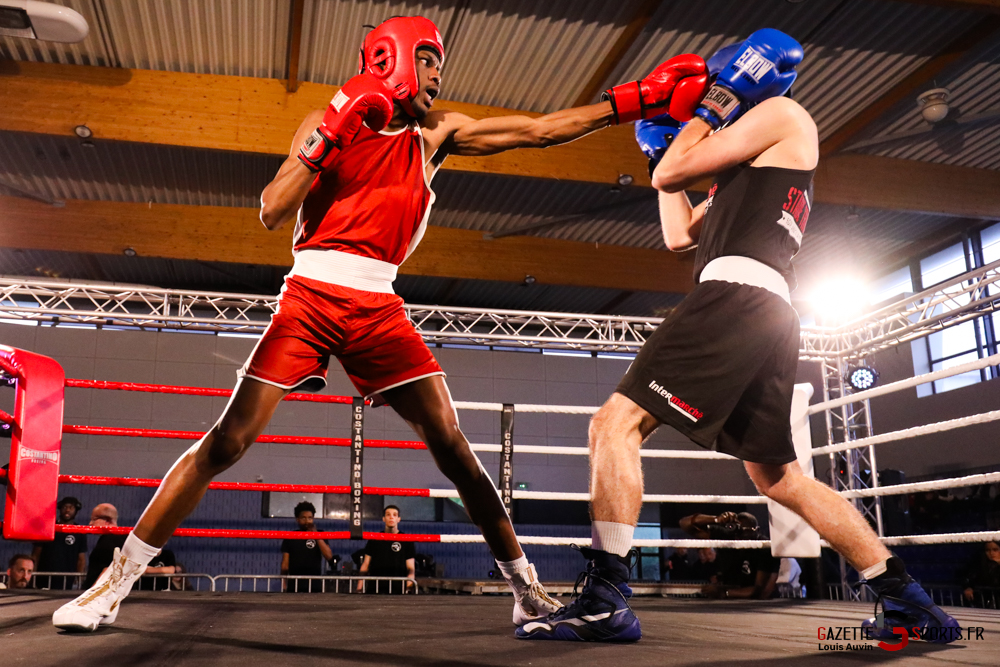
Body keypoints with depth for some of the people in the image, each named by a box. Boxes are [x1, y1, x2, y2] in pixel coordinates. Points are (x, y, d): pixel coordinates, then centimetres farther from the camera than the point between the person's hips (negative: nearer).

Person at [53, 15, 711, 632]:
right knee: (227, 442, -7)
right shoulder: (327, 122, 5)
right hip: (311, 296, -2)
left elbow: (541, 130, 8)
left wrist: (640, 97, 5)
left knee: (453, 445, -2)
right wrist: (331, 136, -12)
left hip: (378, 308, 2)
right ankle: (117, 581, 9)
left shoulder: (436, 131, 12)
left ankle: (527, 587, 12)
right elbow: (274, 213, -5)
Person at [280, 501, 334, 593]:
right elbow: (285, 563, 8)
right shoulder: (290, 537, 10)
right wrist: (284, 583, -1)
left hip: (314, 585, 0)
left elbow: (329, 556, -4)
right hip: (294, 585, 0)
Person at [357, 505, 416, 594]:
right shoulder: (374, 539, 14)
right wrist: (359, 587, 5)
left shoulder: (406, 540, 7)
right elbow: (365, 565, 14)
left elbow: (411, 569, 4)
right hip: (373, 589, 2)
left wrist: (408, 586, -14)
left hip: (397, 589, -2)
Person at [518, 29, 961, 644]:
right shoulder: (746, 168, 33)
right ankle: (910, 603, 19)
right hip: (769, 317, 10)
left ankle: (606, 600, -22)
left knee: (617, 423, -16)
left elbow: (671, 175, -1)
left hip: (737, 294, -10)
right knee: (779, 477, 14)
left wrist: (708, 113, 17)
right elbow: (680, 234, 32)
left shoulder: (783, 113, 7)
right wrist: (662, 147, 36)